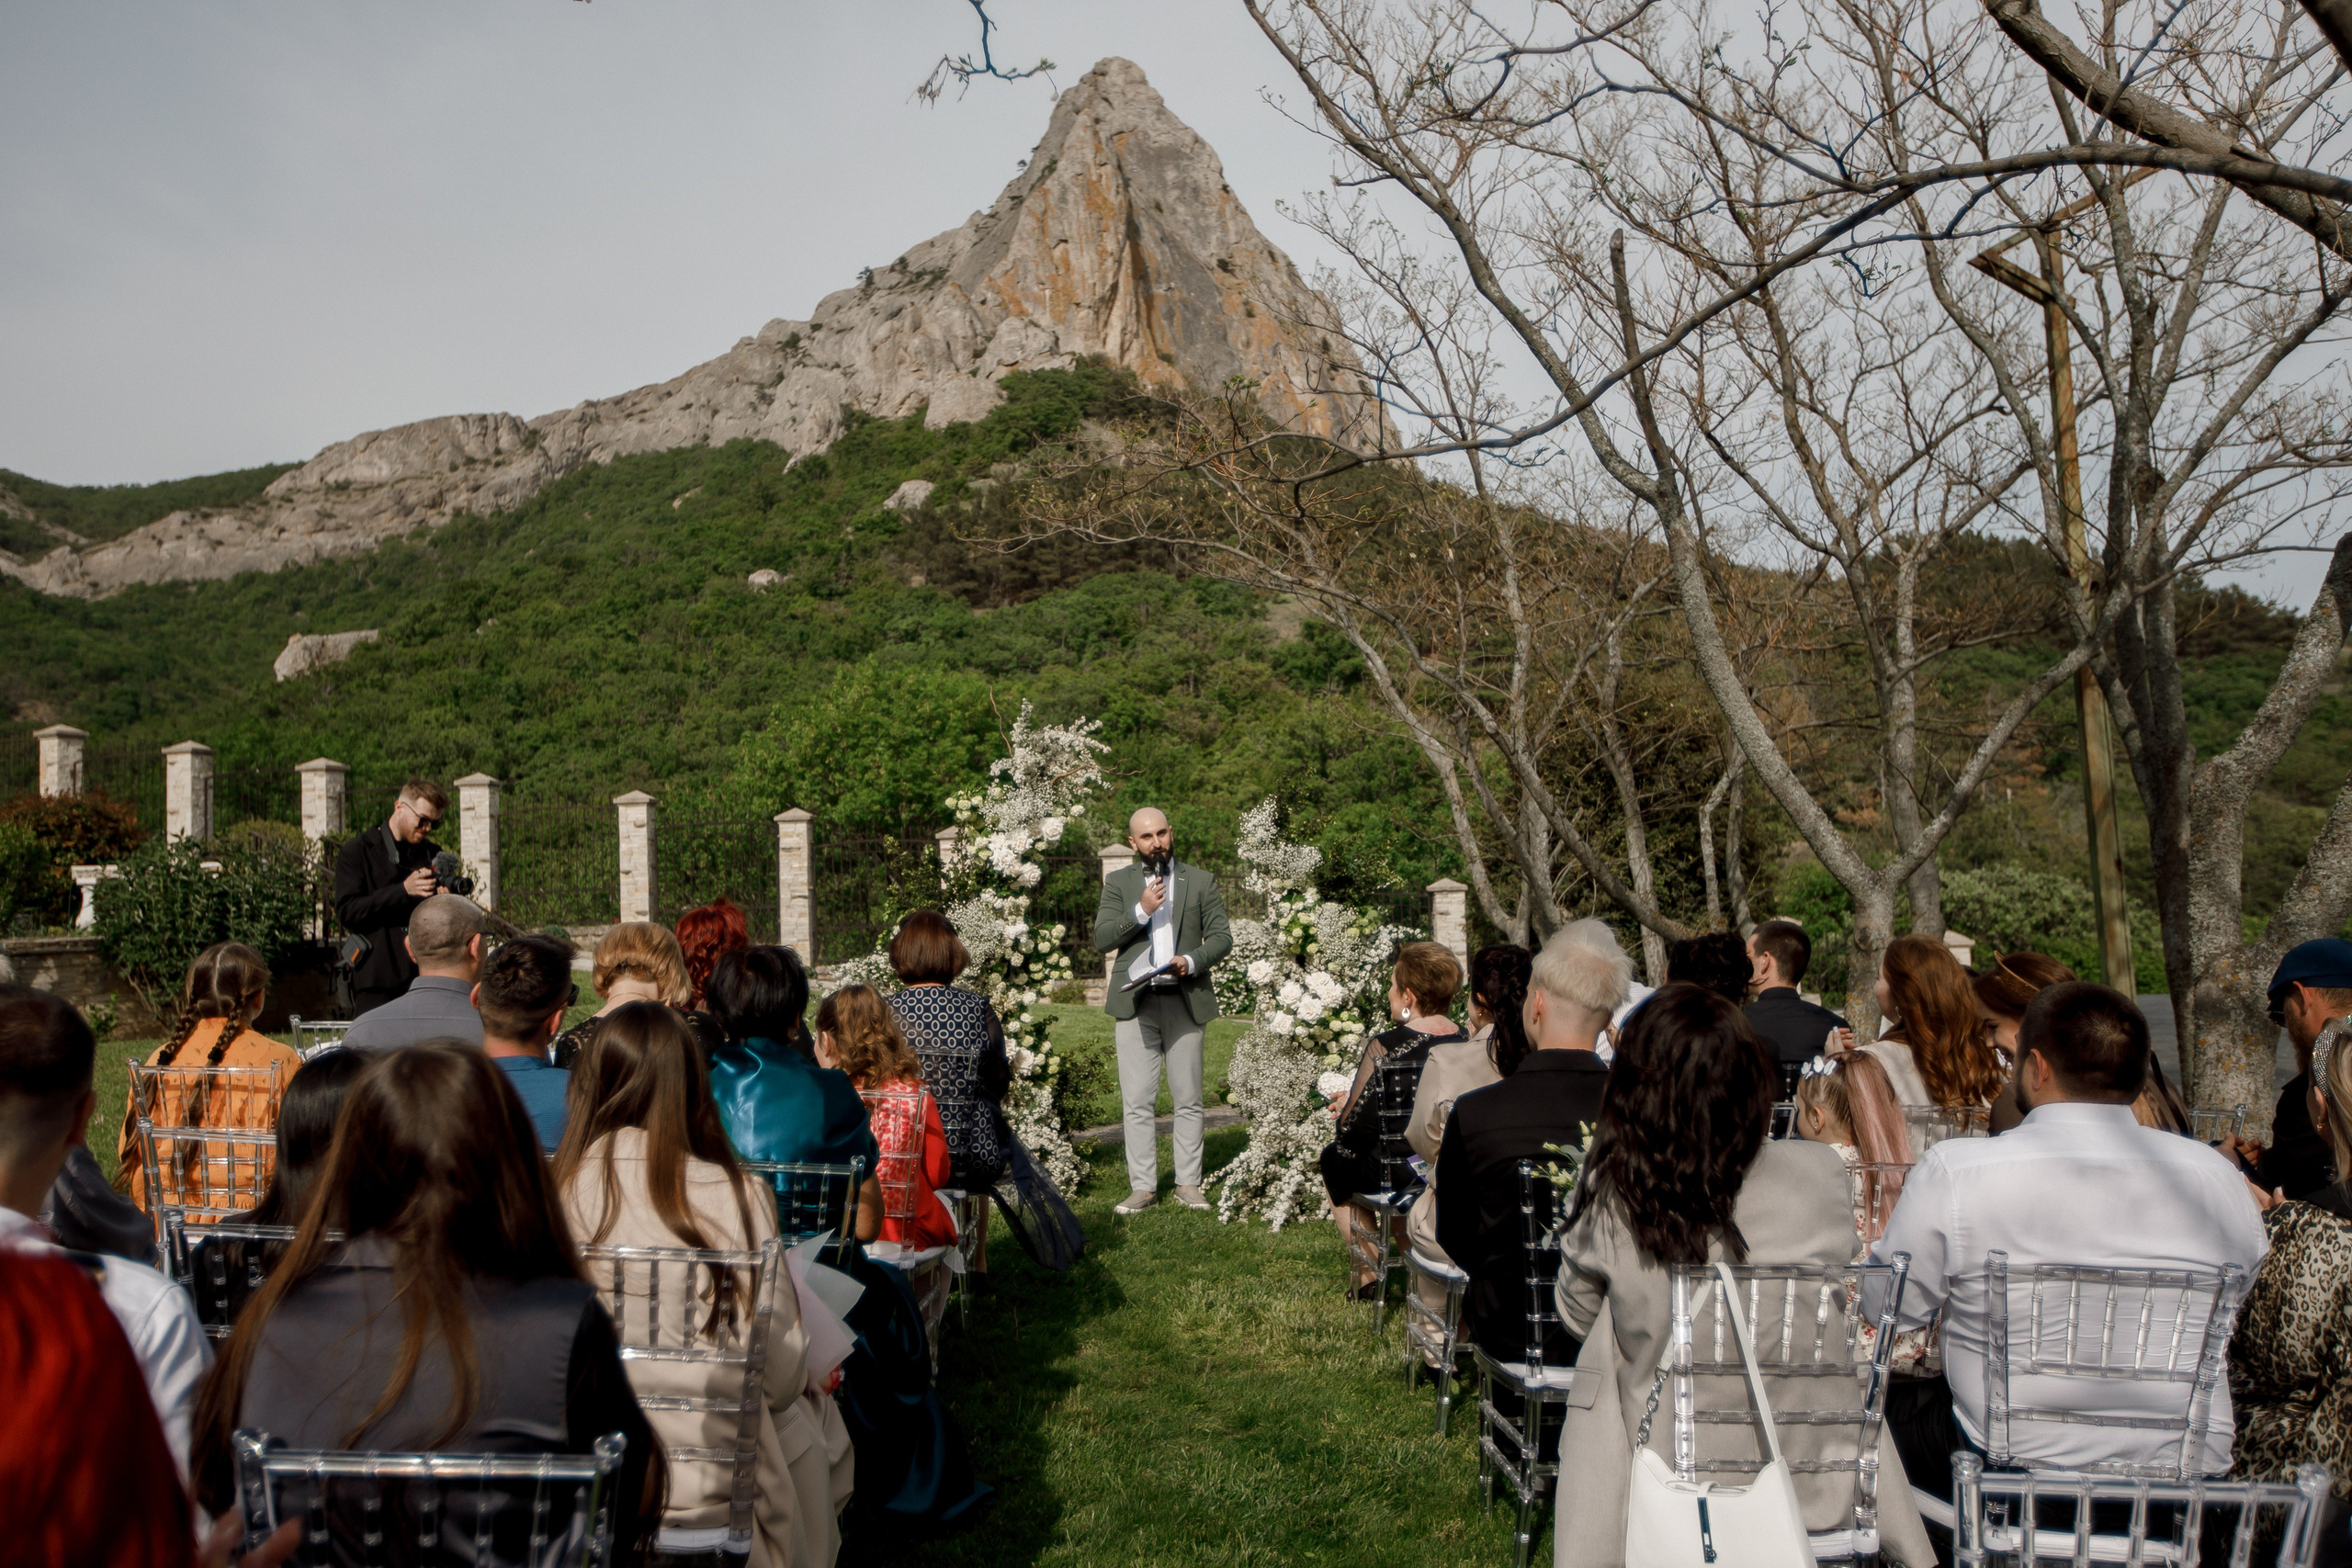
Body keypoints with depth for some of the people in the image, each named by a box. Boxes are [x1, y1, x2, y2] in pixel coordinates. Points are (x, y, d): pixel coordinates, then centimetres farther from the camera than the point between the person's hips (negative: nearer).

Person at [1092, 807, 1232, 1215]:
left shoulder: (1200, 881, 10)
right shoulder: (1118, 883, 9)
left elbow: (1222, 937, 5)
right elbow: (1101, 939, -1)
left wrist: (1193, 961, -13)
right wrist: (1141, 911, -14)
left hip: (1184, 1001, 0)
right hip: (1134, 1002, 0)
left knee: (1188, 1099, 5)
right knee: (1137, 1101, 0)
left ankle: (1188, 1183, 14)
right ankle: (1142, 1186, 7)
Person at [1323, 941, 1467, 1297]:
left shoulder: (1384, 1048, -20)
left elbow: (1355, 1130, -16)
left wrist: (1343, 1111, 9)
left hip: (1396, 1175, -5)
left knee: (1334, 1159, 23)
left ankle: (1366, 1270, 26)